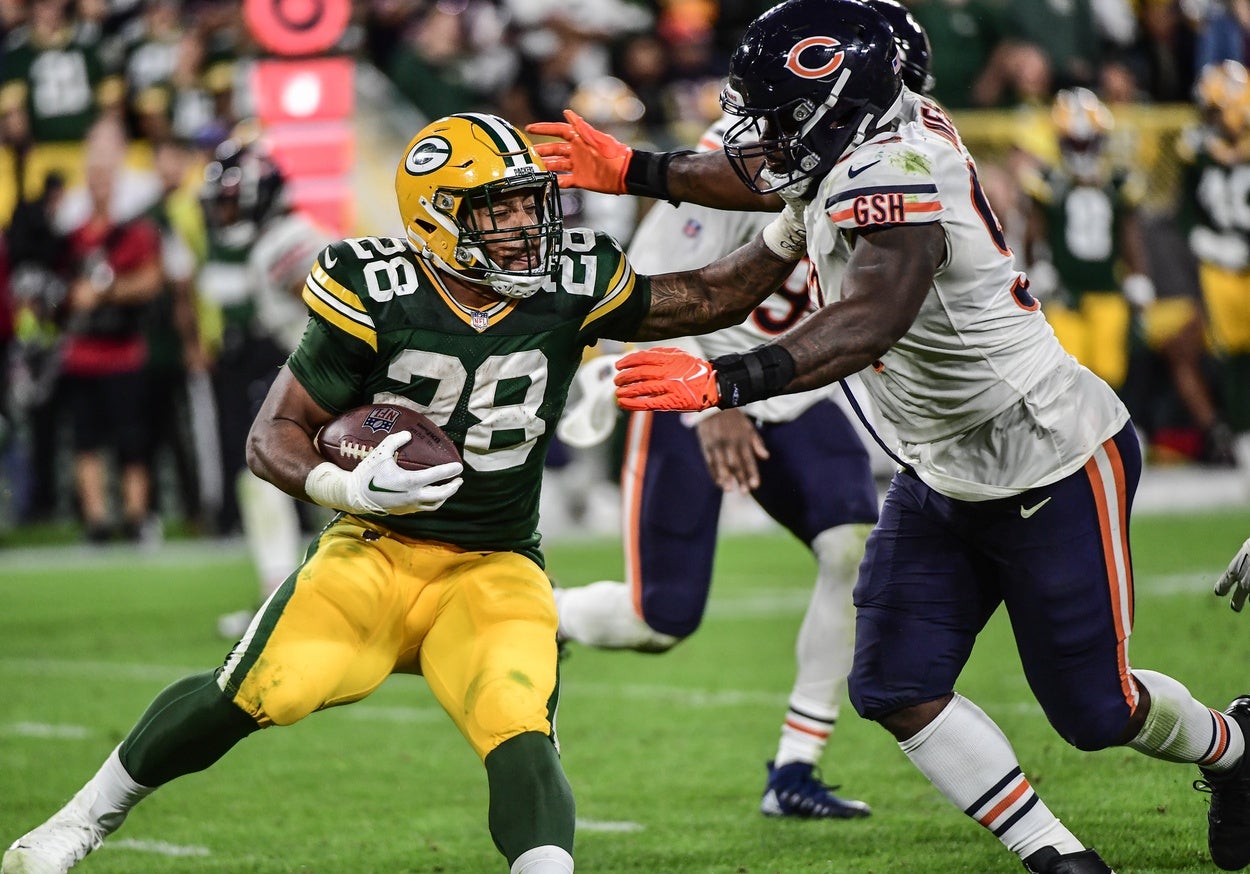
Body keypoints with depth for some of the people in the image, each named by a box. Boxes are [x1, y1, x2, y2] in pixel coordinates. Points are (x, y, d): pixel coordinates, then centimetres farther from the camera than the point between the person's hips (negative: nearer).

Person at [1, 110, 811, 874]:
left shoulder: (571, 286, -6)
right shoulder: (374, 295, -13)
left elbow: (708, 300, 6)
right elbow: (274, 436, -9)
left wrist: (790, 230, -8)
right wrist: (347, 486, -29)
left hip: (494, 569, 2)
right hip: (378, 548, -2)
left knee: (519, 733, -25)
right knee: (263, 689, -20)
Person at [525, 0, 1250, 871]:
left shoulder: (893, 177, -32)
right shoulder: (873, 135, -5)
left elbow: (873, 321, -50)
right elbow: (765, 176, 19)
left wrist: (727, 379, -59)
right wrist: (633, 171, 20)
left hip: (1054, 464, -9)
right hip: (944, 475, 9)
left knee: (1092, 710, 6)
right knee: (897, 690, 0)